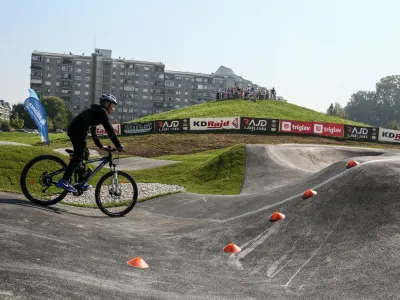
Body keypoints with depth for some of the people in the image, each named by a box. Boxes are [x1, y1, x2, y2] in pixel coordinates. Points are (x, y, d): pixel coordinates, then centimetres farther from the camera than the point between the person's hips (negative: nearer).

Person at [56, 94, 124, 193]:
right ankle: (63, 181, -16)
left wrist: (100, 146, 34)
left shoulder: (96, 111, 28)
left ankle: (81, 183, 19)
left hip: (73, 129, 10)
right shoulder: (101, 111, -1)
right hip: (78, 131, -10)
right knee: (79, 156, -11)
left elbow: (93, 132, 32)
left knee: (85, 154, 16)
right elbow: (109, 129, -9)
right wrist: (118, 146, -8)